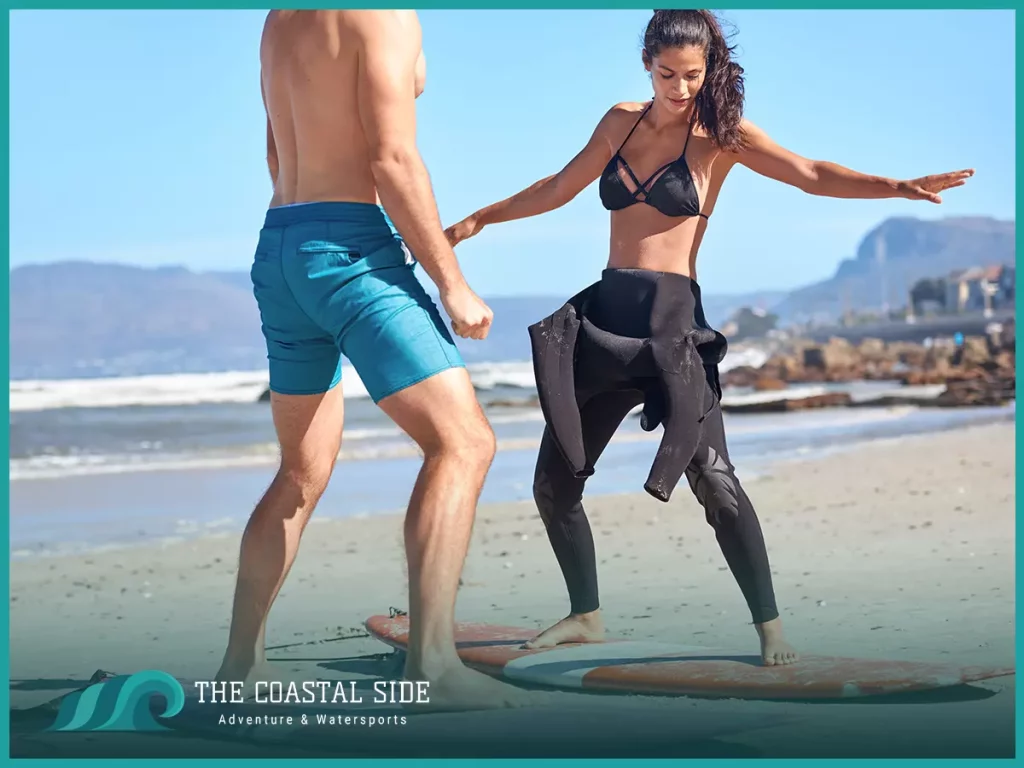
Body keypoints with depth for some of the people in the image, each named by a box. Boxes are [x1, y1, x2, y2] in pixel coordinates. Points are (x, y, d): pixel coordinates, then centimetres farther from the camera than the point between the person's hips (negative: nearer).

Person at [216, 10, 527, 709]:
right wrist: (452, 283, -12)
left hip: (280, 249, 9)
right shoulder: (386, 16, -9)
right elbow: (393, 160, -16)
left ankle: (241, 664, 18)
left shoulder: (282, 19, 17)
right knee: (462, 442, -10)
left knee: (304, 474, 17)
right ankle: (432, 660, -20)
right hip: (352, 247, -9)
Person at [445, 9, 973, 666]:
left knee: (712, 478, -18)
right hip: (604, 315, 5)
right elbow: (559, 189, 26)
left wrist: (899, 186, -24)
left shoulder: (721, 133, 1)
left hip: (672, 319, -5)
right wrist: (478, 220, 31)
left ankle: (770, 627, -8)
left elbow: (812, 175, -10)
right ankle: (586, 615, 24)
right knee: (554, 481, 6)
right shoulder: (622, 121, 14)